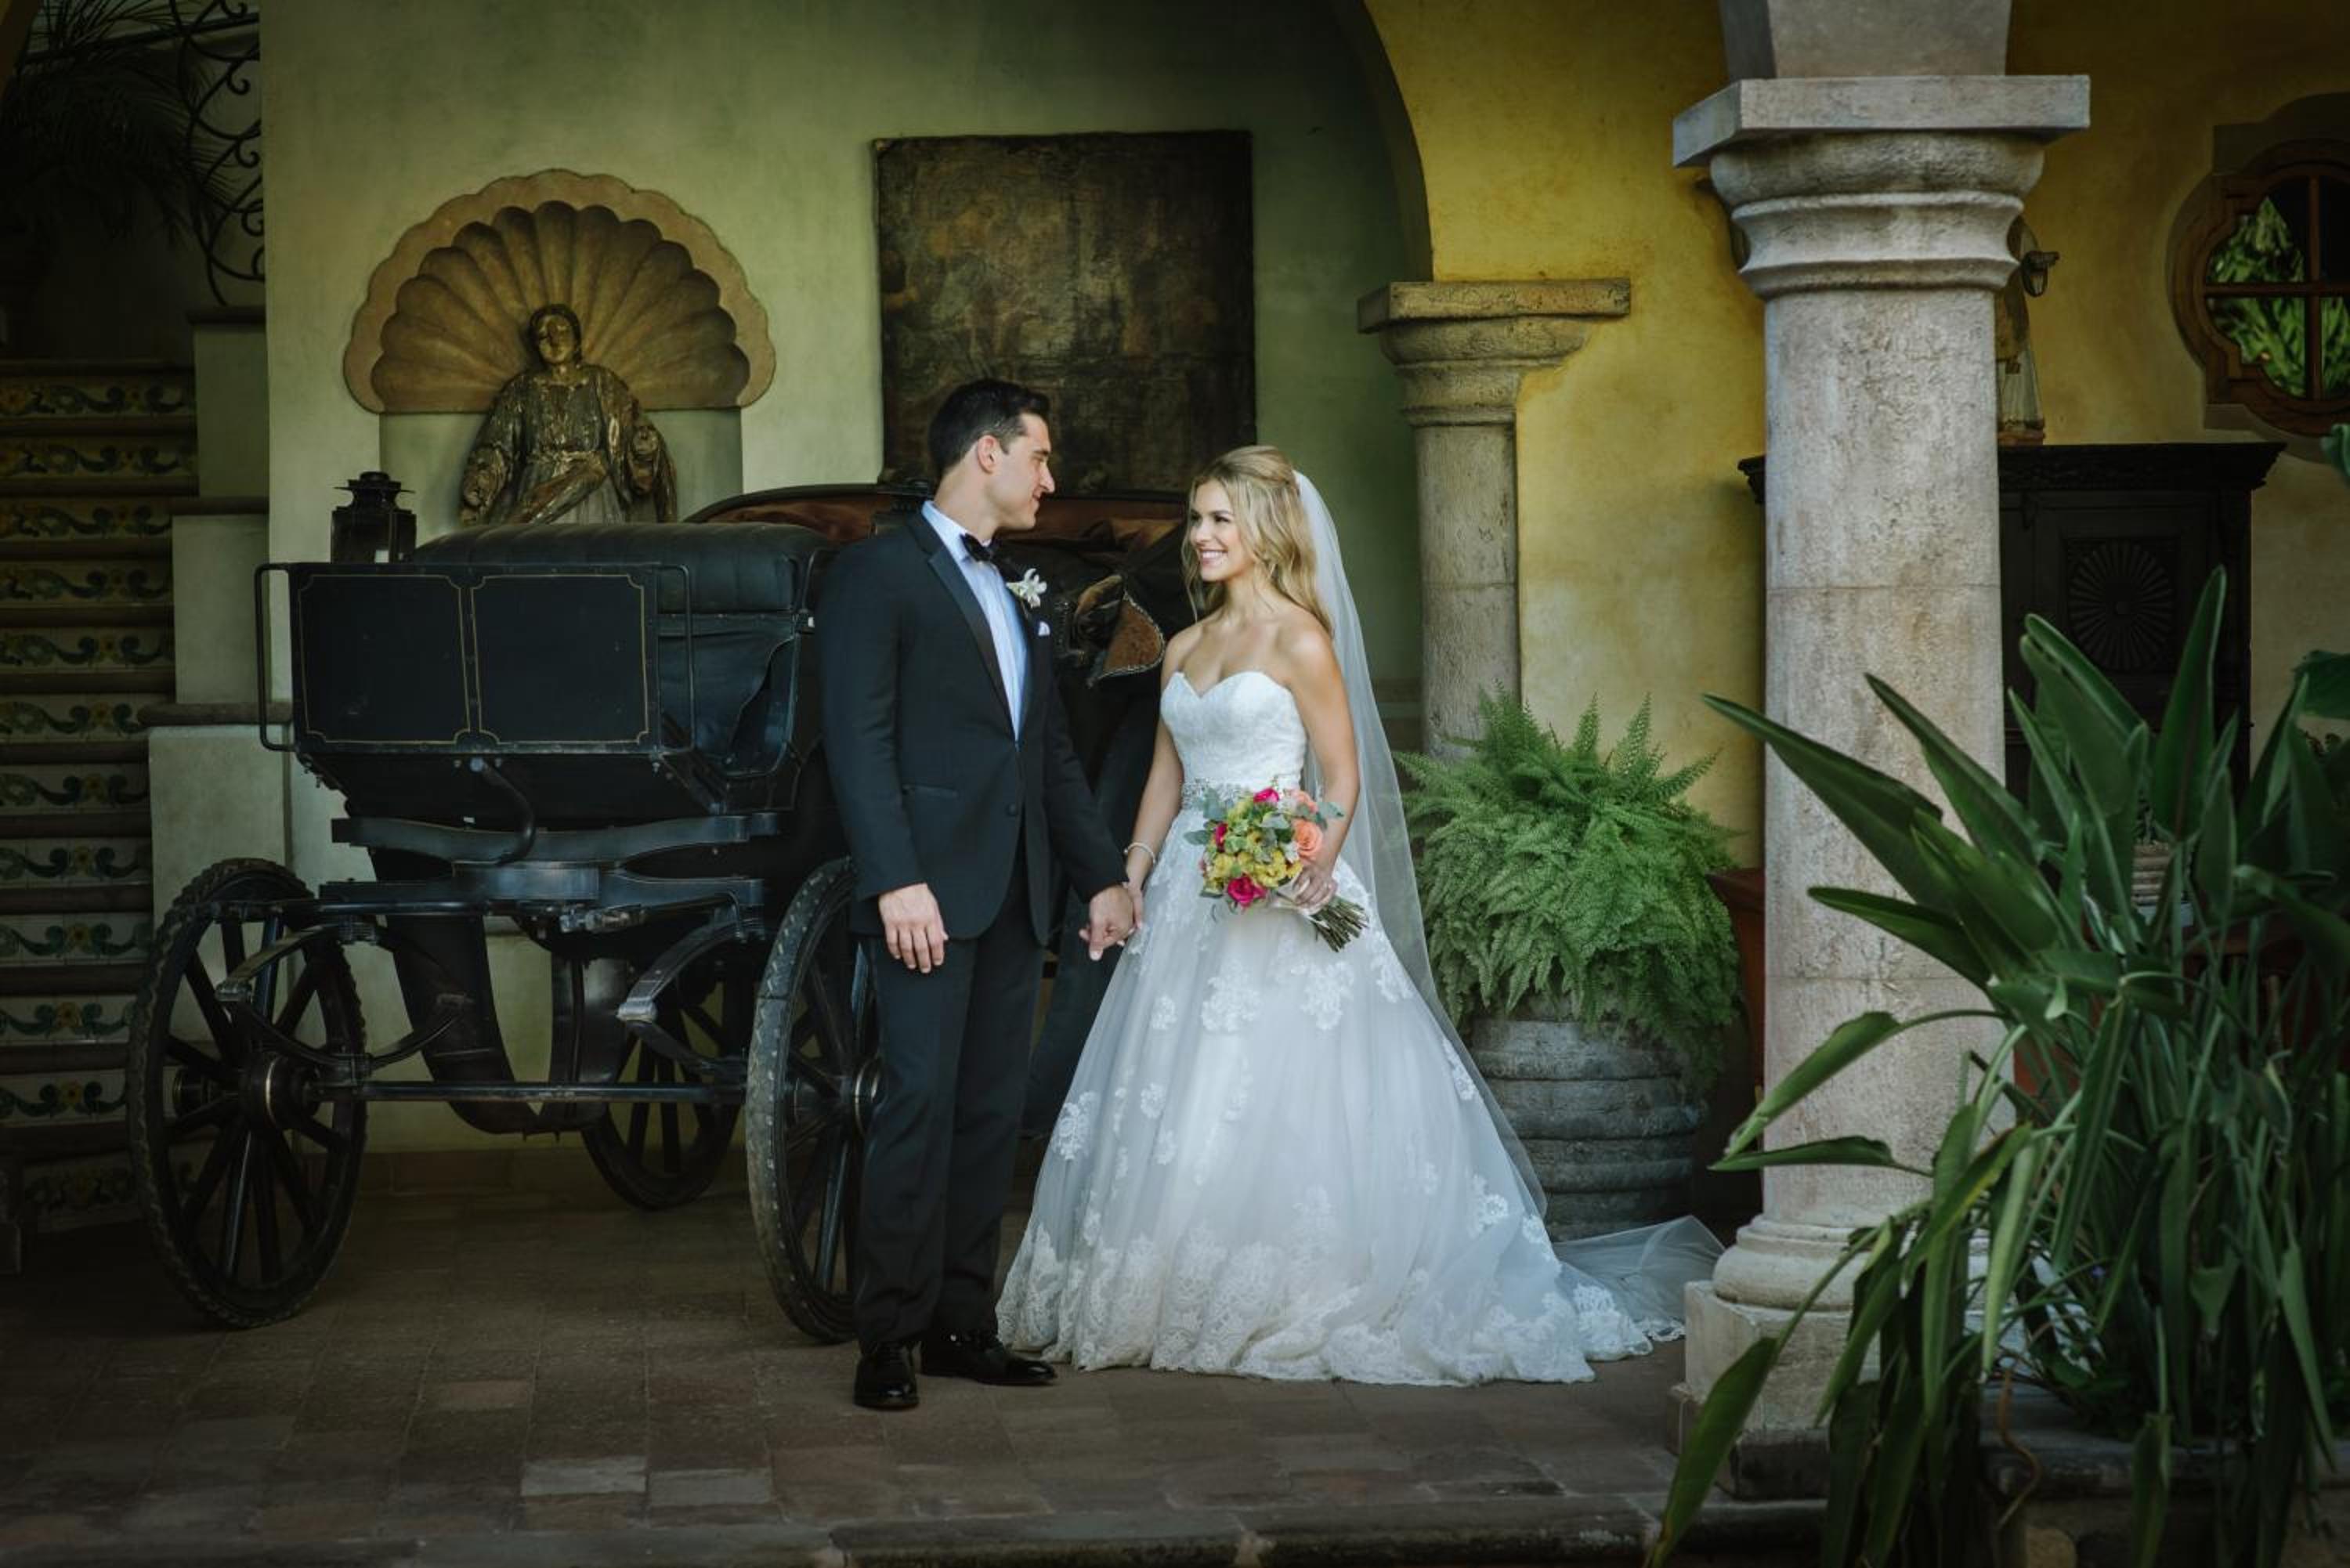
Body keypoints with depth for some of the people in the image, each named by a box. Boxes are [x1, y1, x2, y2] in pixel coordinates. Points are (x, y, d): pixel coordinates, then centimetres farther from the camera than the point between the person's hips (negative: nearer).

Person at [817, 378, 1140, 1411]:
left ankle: (962, 1323, 12)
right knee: (920, 1108, -10)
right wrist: (896, 881, -20)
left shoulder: (1011, 599, 22)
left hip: (1014, 898, 8)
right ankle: (888, 1338, -6)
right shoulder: (878, 574, -4)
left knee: (991, 1116, 7)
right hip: (930, 895, -8)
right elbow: (859, 739, -12)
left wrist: (1101, 876, 18)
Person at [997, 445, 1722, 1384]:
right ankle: (1195, 1301, 14)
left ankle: (1306, 1299, 1)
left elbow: (1343, 779, -8)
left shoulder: (1299, 640, -6)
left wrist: (1317, 861, -24)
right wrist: (1127, 883, 10)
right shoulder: (1184, 650, 14)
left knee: (1286, 1097, -7)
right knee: (1170, 1093, 6)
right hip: (1188, 899, 7)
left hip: (1275, 894, -7)